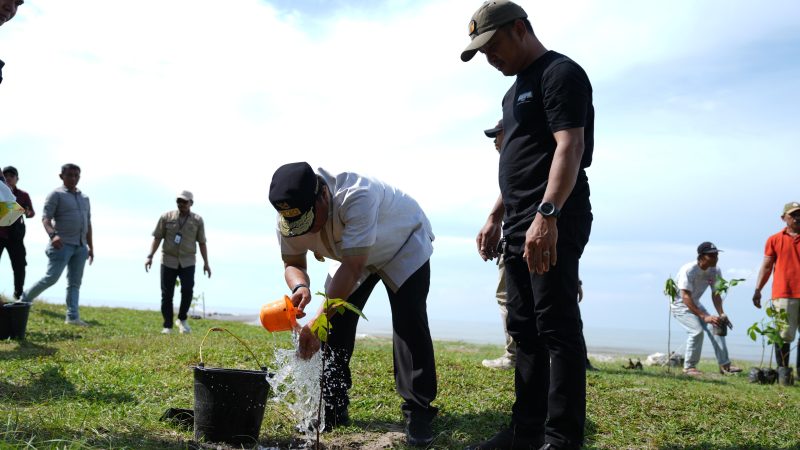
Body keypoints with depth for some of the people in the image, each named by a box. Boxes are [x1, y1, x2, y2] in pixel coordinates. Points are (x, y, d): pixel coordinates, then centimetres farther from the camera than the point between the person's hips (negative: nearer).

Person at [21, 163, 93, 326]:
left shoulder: (84, 198, 19)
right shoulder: (56, 195, -1)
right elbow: (46, 218, -12)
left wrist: (91, 247, 19)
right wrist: (53, 234, -31)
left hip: (80, 246, 6)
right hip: (62, 244, -6)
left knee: (75, 282, 1)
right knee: (51, 278, -10)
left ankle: (73, 316, -1)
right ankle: (24, 301, 9)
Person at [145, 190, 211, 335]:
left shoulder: (197, 220, 6)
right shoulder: (166, 217, 4)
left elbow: (202, 243, 9)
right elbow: (157, 238, 4)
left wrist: (206, 263, 5)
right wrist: (150, 256, -6)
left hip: (187, 262, 0)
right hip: (168, 261, 0)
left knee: (187, 289, -17)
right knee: (167, 294, -2)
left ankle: (182, 319, 5)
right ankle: (167, 326, 6)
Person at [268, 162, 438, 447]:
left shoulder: (357, 197, -45)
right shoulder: (289, 216, -25)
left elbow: (353, 268, -46)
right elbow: (292, 263, -13)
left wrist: (318, 322, -52)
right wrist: (300, 287, -39)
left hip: (404, 248, -5)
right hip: (354, 256, 6)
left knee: (409, 323, -20)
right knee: (336, 322, -4)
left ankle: (418, 413, -10)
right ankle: (333, 409, 9)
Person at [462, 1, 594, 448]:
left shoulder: (561, 73, -7)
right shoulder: (516, 91, 23)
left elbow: (569, 147, -20)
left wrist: (546, 214, -30)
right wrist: (496, 218, 24)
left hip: (553, 225, -10)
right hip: (522, 227, 10)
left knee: (557, 330, -9)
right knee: (526, 331, 12)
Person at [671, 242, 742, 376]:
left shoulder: (716, 271, -9)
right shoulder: (688, 270, -30)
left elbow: (715, 294, -4)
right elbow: (685, 297, -36)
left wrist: (721, 314, -21)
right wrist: (704, 316, -43)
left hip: (695, 304, 7)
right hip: (679, 304, -7)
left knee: (717, 326, -5)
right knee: (697, 330, -23)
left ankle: (725, 365, 1)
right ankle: (689, 367, -9)